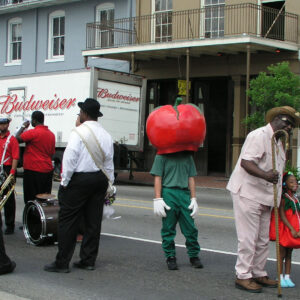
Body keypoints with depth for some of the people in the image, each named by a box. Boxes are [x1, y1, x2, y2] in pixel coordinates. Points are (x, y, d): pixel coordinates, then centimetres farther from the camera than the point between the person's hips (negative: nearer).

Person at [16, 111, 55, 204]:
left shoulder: (33, 132, -14)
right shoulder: (51, 134, 10)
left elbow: (17, 139, -14)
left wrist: (23, 127, 0)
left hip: (34, 170, -7)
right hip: (48, 170, 8)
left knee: (31, 200, -4)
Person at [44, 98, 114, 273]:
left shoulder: (79, 132, -12)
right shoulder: (106, 135, 9)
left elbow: (70, 158, -16)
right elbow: (109, 162, 13)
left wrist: (65, 182, -7)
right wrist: (108, 185, 19)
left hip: (79, 179, -7)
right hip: (100, 180, 7)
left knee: (68, 221, -1)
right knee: (93, 221, 10)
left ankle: (62, 263, 1)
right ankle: (88, 261, 16)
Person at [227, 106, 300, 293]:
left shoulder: (278, 142, 18)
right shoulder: (259, 136, -13)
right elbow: (246, 162, -26)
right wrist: (265, 175, -41)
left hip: (265, 197, 9)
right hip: (248, 193, -9)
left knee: (263, 240, 13)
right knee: (248, 238, -6)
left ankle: (258, 274, 24)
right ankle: (243, 276, 3)